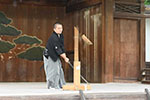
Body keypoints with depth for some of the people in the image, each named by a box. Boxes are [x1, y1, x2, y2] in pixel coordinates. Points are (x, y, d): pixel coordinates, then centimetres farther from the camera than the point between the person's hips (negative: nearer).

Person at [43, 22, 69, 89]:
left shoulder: (61, 36, 3)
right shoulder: (53, 38, -26)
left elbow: (62, 47, 5)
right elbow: (58, 49, -26)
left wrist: (64, 56, -3)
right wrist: (65, 58, -20)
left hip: (55, 56, 9)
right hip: (49, 56, -9)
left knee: (59, 69, 7)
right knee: (52, 70, -6)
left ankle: (60, 84, 13)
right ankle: (51, 85, 3)